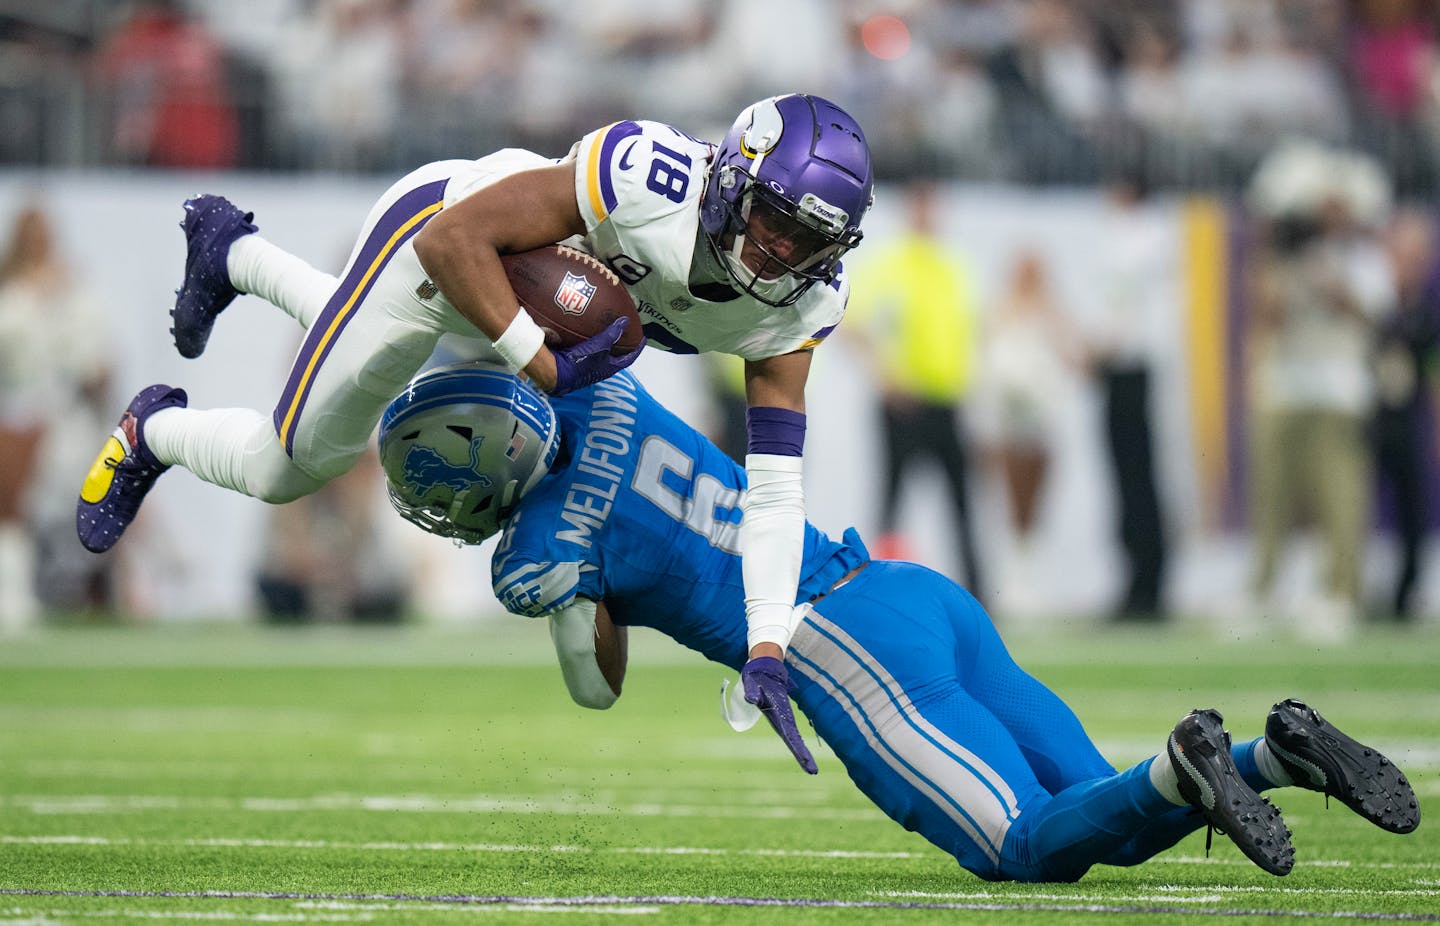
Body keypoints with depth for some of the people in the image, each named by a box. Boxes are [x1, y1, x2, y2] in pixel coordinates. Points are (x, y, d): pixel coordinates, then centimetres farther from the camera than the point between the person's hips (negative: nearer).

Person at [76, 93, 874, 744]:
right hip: (434, 238, -6)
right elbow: (452, 241, -37)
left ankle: (234, 253, 59)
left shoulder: (796, 306, -25)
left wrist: (768, 649, -33)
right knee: (287, 466, 10)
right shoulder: (647, 178, -44)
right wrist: (546, 368, -39)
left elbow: (775, 481, -24)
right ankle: (154, 433, 42)